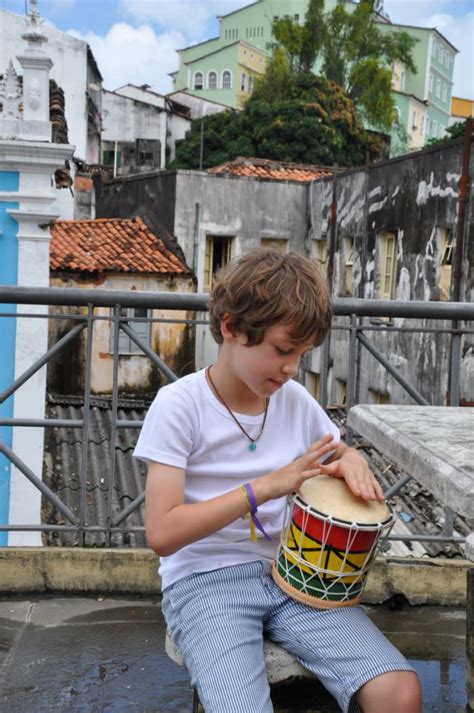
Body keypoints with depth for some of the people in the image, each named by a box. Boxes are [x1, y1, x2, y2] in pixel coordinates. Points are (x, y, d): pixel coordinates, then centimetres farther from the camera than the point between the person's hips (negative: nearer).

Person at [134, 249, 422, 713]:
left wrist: (350, 462, -5)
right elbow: (162, 534, -17)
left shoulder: (296, 400, 3)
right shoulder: (178, 406, -11)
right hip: (206, 579, -4)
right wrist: (267, 486, -22)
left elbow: (339, 457, 21)